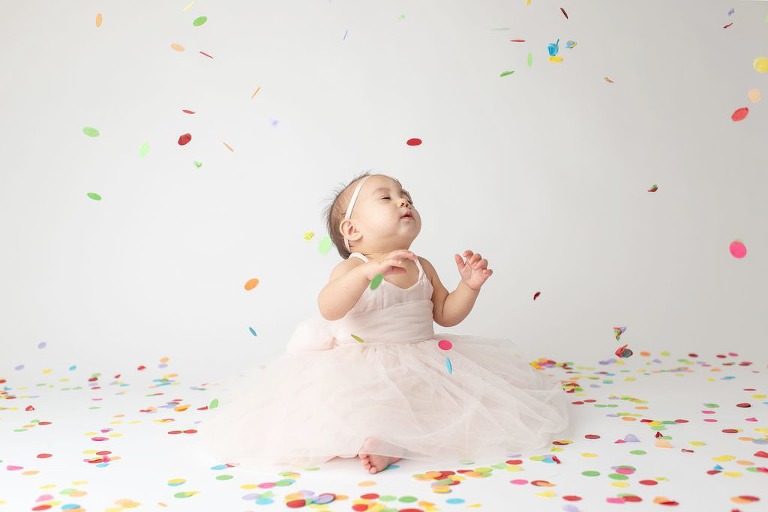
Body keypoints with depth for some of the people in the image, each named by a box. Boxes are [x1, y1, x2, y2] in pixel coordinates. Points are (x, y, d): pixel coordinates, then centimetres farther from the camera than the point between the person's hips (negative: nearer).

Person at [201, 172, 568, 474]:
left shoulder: (422, 268, 7)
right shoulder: (352, 269, -11)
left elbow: (446, 314, 13)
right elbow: (329, 309, -31)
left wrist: (469, 286, -5)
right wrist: (368, 272, -45)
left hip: (421, 364, 6)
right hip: (362, 371, -6)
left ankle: (395, 441, -27)